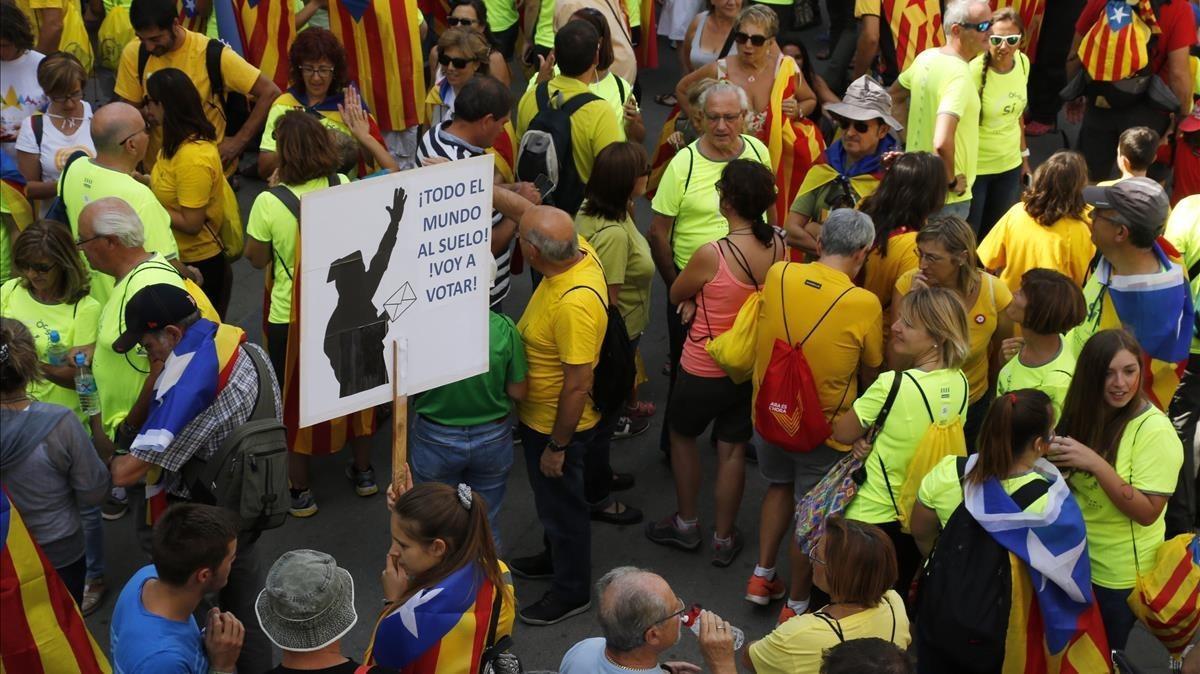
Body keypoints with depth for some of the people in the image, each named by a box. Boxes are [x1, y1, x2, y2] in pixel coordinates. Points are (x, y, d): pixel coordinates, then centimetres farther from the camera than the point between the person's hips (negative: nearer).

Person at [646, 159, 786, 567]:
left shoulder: (712, 255, -29)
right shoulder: (779, 246, -11)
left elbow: (676, 294, -10)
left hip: (705, 371, -4)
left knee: (682, 435, 22)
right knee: (732, 450, 17)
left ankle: (686, 525, 36)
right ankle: (723, 539, 29)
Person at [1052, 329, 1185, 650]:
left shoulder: (1155, 431, -23)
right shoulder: (1083, 413, -3)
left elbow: (1148, 512, -26)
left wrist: (1096, 463, -35)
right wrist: (1052, 457, -13)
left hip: (1117, 574, -6)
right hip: (1071, 557, 6)